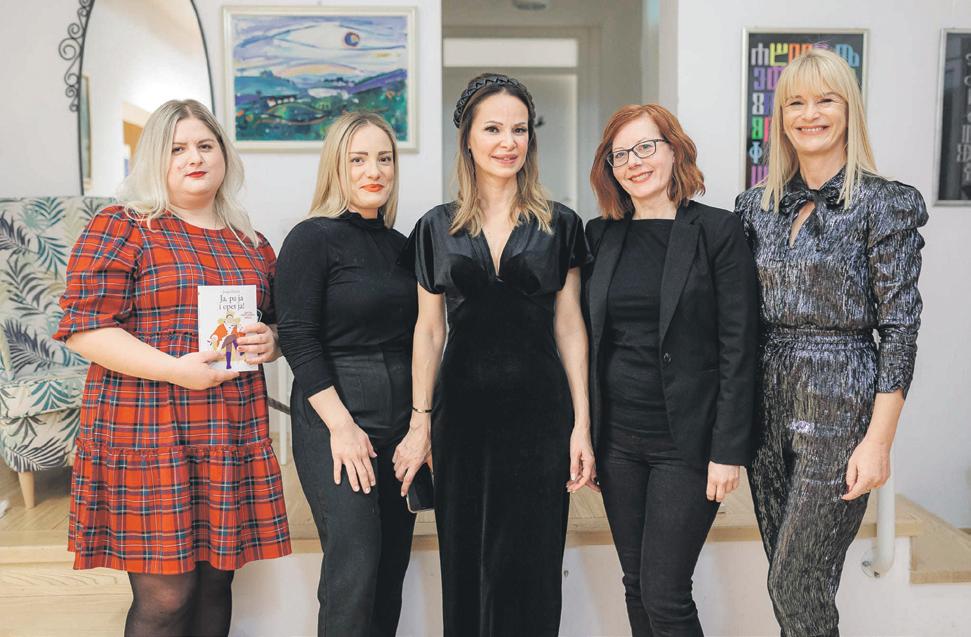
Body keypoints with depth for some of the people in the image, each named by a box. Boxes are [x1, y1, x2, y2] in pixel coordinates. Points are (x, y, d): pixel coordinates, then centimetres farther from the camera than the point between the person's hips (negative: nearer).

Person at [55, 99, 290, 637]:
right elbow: (85, 328, -9)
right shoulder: (120, 228, -1)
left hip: (234, 437, 5)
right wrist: (175, 369, -19)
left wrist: (268, 341, 0)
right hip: (148, 434, -5)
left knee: (216, 582, 11)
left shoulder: (251, 243, 15)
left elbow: (277, 324, 23)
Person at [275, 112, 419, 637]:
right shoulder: (313, 238, -4)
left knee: (392, 566, 10)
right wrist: (342, 426, -16)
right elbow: (297, 338, -11)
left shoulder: (400, 245, 13)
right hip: (334, 419, -6)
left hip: (402, 421, 6)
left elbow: (417, 340, 13)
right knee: (354, 569, -8)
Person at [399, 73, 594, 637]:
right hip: (462, 410, 1)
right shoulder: (437, 229, 6)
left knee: (530, 566, 3)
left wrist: (582, 425, -2)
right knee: (464, 563, 8)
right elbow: (430, 330, 7)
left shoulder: (560, 225, 4)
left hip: (540, 410, -1)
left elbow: (569, 327, 3)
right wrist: (420, 419, 2)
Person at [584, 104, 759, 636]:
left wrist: (728, 451, -12)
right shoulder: (600, 235, 7)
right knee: (636, 586, 14)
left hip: (685, 441, -4)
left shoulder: (718, 231, -6)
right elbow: (586, 337, 10)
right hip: (617, 437, 5)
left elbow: (738, 348, -9)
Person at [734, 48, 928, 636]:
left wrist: (879, 440, -13)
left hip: (840, 407, -5)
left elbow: (901, 327, -9)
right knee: (790, 570, 16)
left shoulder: (886, 204, -6)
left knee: (795, 585, -3)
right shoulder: (758, 204, 8)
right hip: (768, 401, 5)